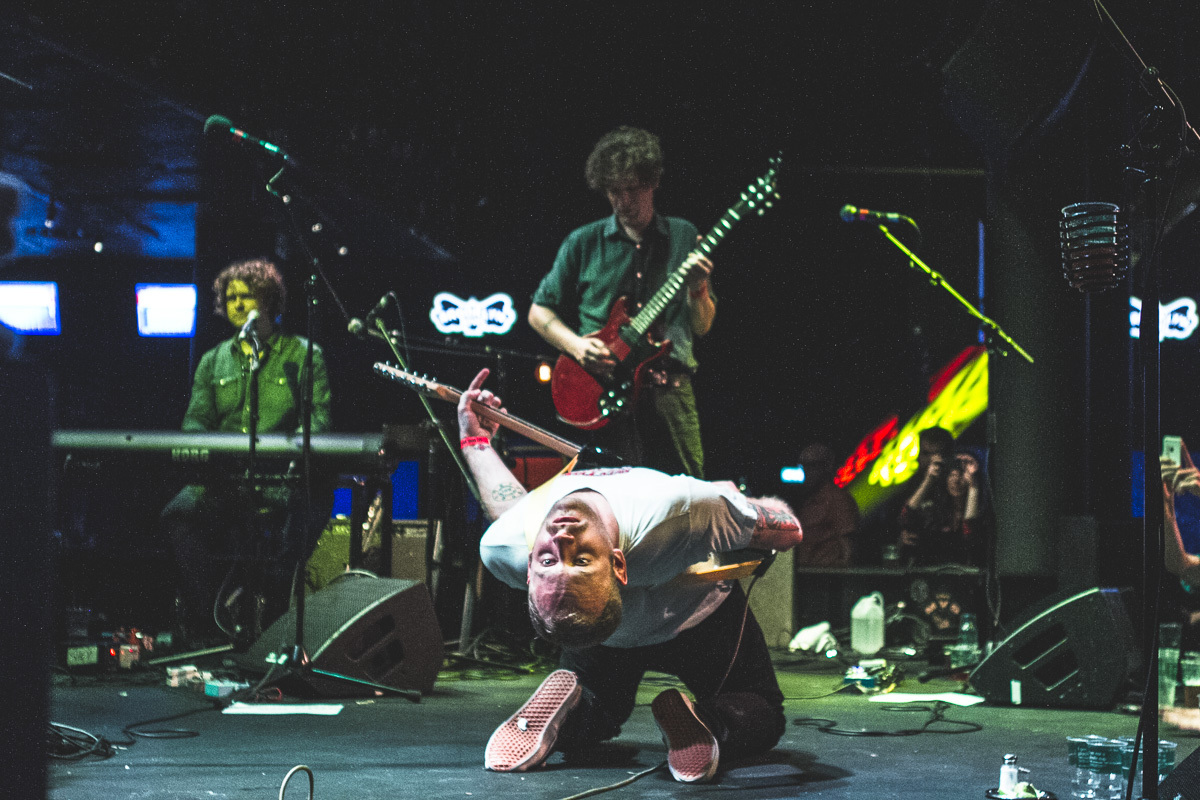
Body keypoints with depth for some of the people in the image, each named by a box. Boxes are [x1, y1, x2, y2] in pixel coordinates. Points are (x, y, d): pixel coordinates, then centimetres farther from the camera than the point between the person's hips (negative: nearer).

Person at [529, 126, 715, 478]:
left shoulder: (684, 238, 11)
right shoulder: (583, 243, 8)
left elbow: (702, 326, 12)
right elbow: (539, 311, 13)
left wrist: (698, 290, -9)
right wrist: (575, 345, -5)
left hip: (670, 392, 1)